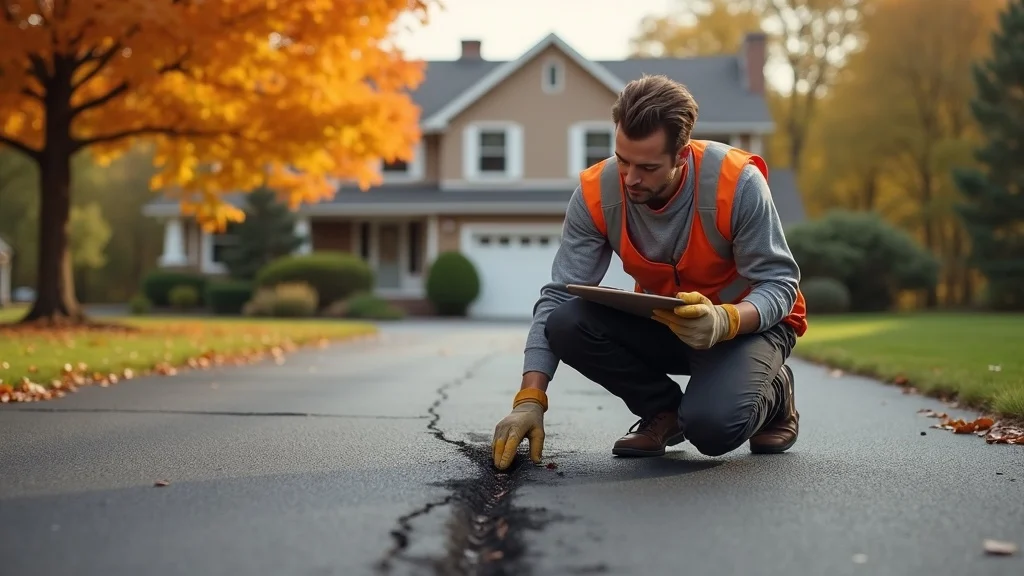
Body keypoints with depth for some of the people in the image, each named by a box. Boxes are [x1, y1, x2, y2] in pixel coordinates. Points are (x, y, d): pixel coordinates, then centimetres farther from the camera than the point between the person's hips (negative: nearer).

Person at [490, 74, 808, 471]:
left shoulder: (737, 183, -26)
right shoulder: (596, 193, -18)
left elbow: (779, 282, -20)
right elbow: (558, 297, -17)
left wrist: (724, 320, -42)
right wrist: (530, 400, -26)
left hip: (748, 321, -4)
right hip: (660, 325, 4)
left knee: (712, 427, -33)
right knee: (566, 323, -25)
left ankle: (770, 395, 5)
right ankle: (664, 410, 1)